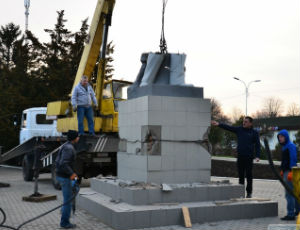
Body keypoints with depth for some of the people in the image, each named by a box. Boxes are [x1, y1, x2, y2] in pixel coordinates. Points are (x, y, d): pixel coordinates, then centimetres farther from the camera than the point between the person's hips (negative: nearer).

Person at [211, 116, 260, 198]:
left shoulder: (254, 133, 1)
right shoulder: (239, 129, 8)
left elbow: (257, 145, -1)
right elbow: (228, 127, 1)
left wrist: (257, 156, -11)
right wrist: (219, 124, -11)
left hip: (249, 157, -3)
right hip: (240, 157, 3)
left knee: (249, 175, 2)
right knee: (241, 175, 9)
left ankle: (249, 193, 14)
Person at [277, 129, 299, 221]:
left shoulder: (291, 146, -13)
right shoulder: (284, 146, 16)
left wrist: (291, 172, -22)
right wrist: (282, 170, 21)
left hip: (290, 172, -10)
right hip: (285, 171, 10)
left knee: (289, 193, -9)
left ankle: (291, 214, -6)